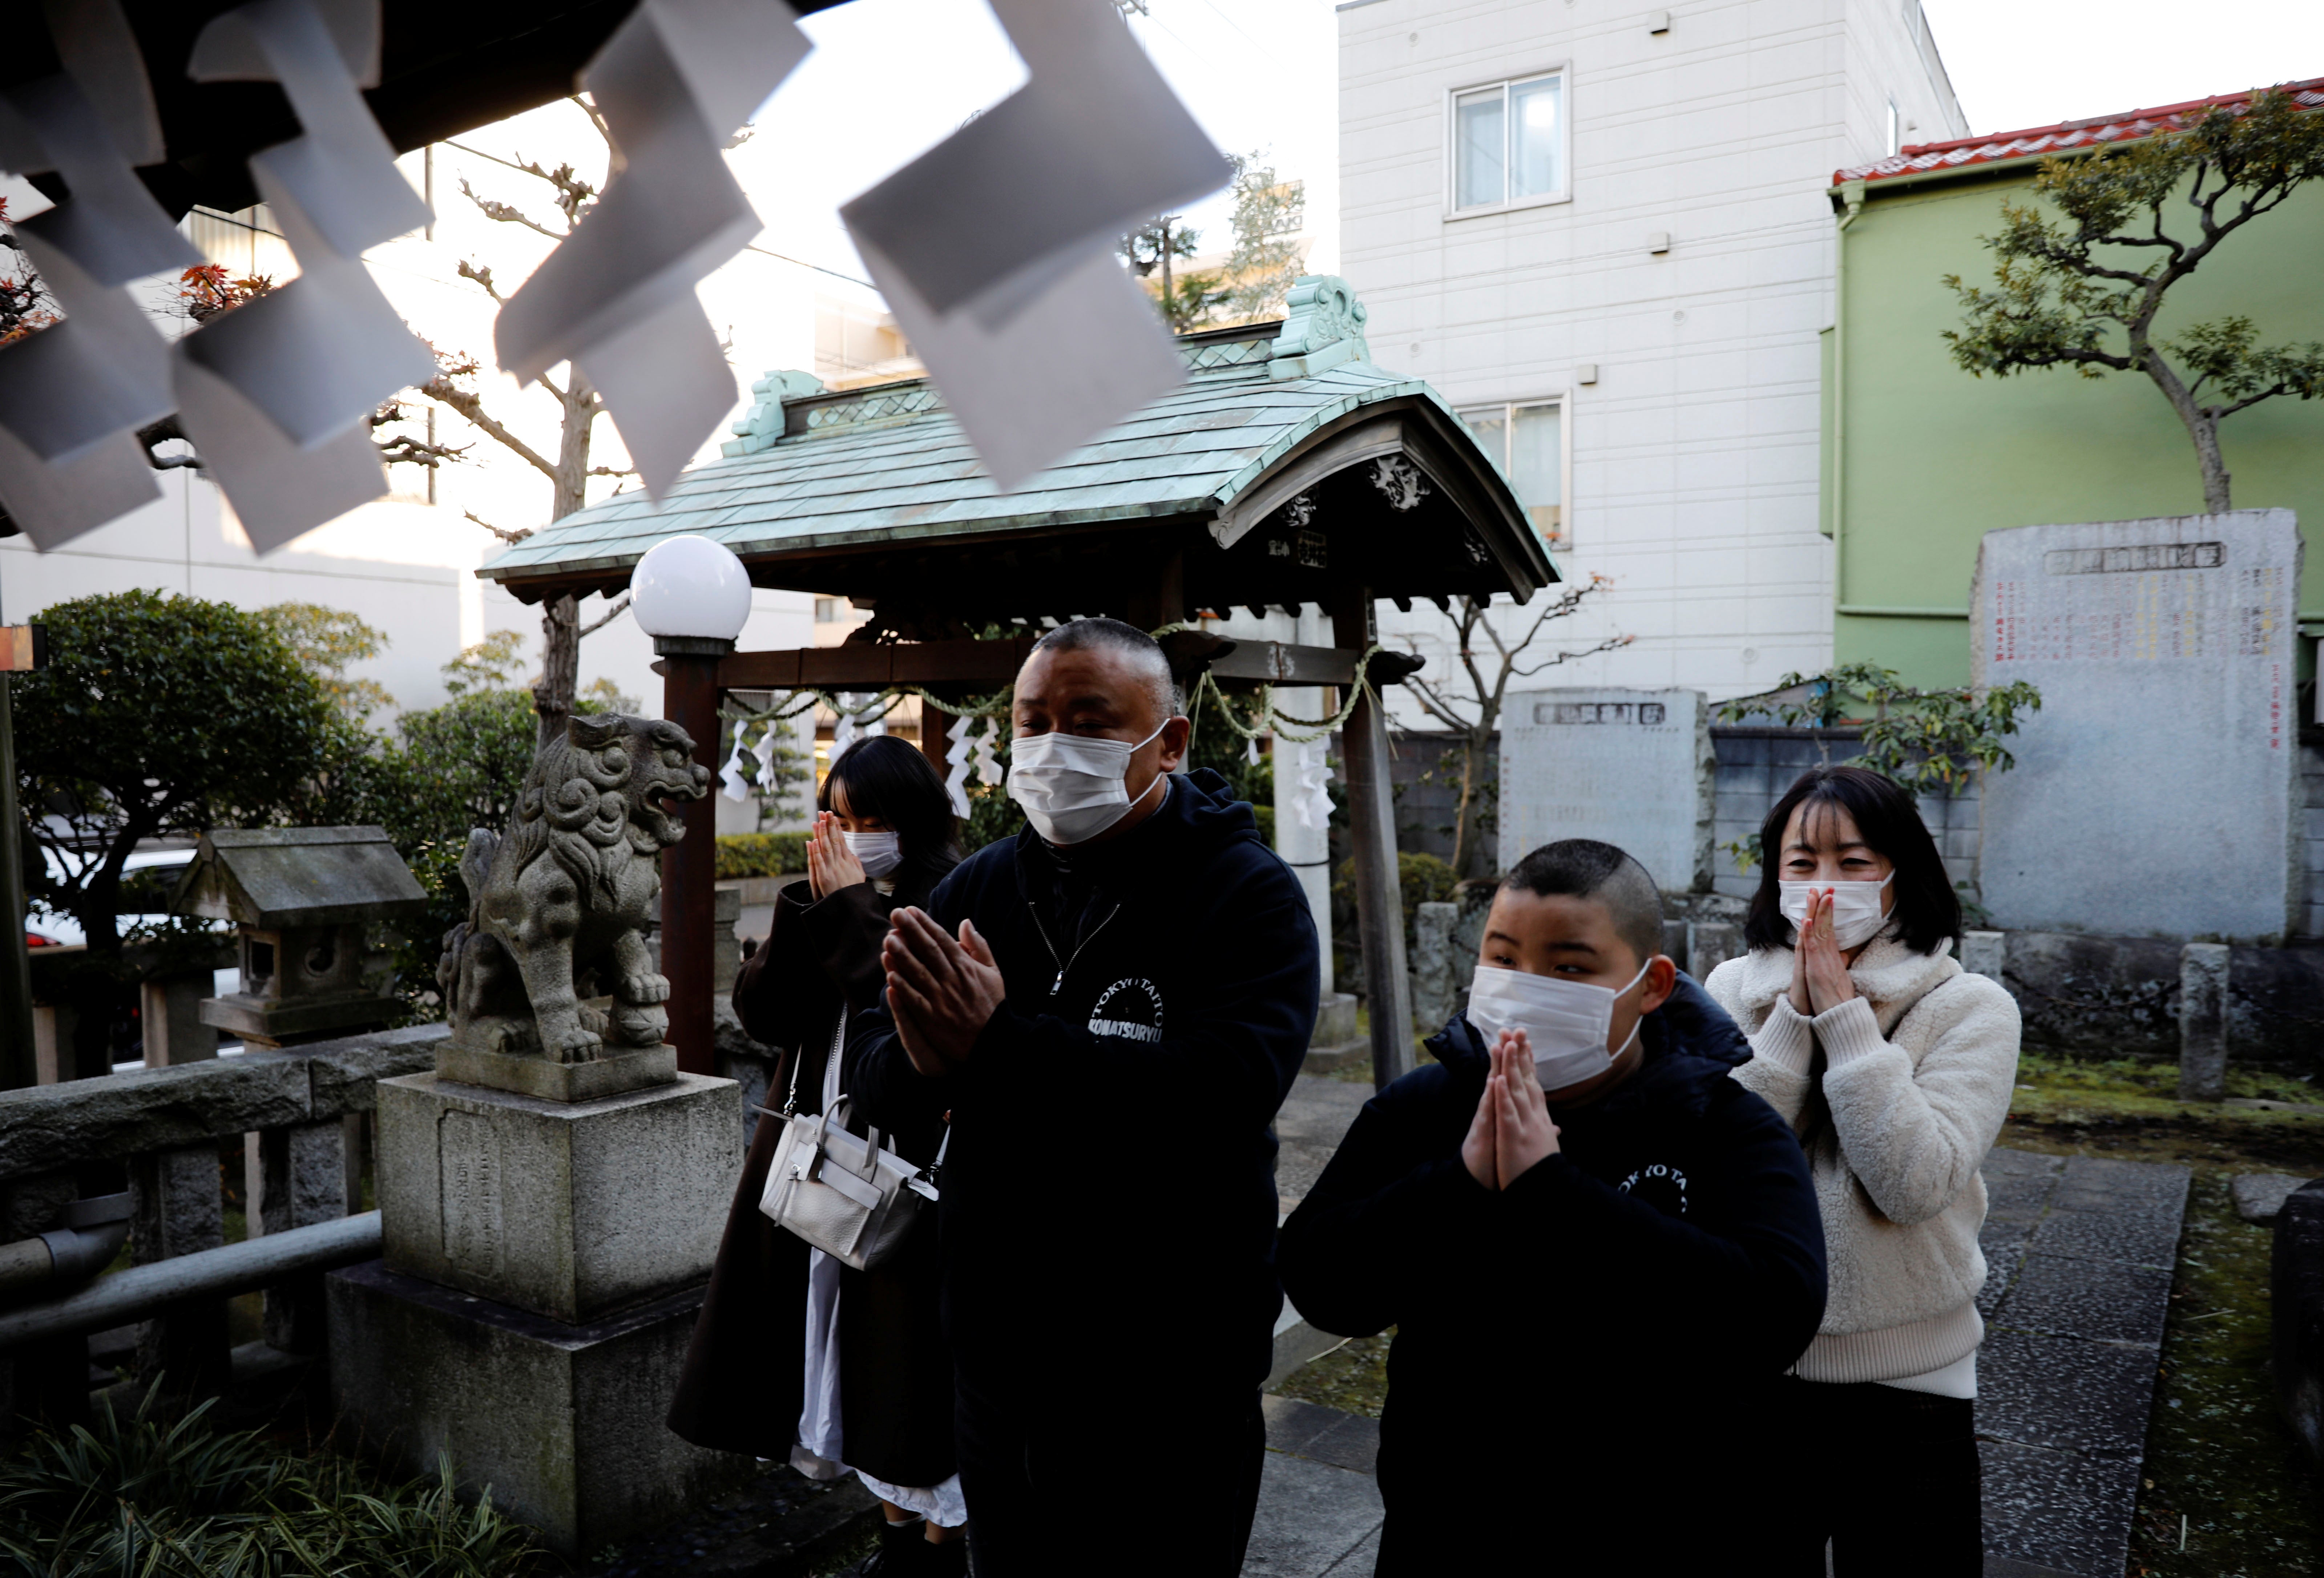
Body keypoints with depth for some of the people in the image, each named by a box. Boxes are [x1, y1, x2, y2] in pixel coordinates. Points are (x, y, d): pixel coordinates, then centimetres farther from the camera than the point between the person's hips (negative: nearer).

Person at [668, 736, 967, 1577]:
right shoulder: (824, 902, 9)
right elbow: (760, 1011, 1)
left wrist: (853, 910, -18)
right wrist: (811, 907, -10)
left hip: (909, 1166, -7)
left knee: (908, 1362, 2)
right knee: (847, 1347, 15)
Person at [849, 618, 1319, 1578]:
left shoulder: (1250, 895, -12)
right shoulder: (982, 884, 4)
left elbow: (1231, 1086, -29)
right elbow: (876, 1081, 1)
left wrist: (997, 1045, -32)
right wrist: (925, 1059, -23)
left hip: (1171, 1392, -4)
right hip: (996, 1370, 5)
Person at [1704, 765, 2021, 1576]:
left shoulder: (1970, 1009, -8)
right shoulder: (1732, 990, -2)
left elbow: (1913, 1182, -22)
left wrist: (1841, 1013, -22)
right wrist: (1796, 1014, -18)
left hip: (1905, 1386, -2)